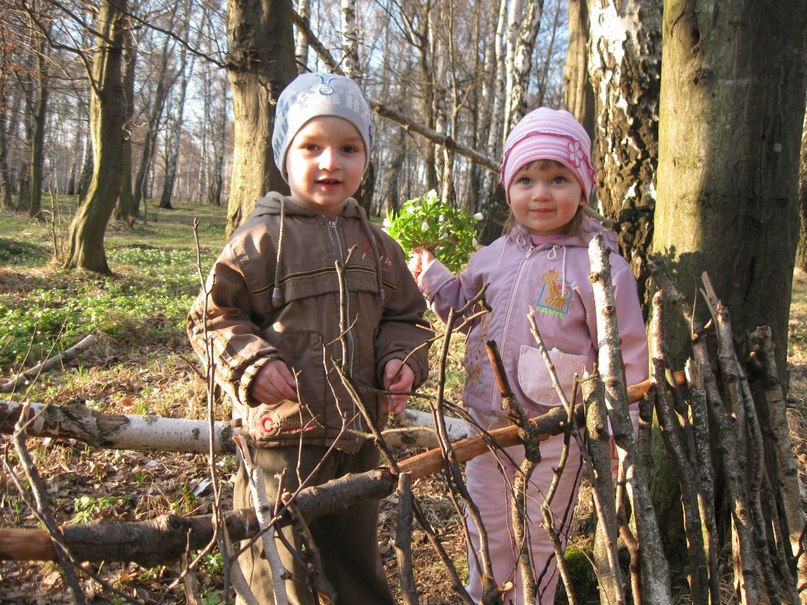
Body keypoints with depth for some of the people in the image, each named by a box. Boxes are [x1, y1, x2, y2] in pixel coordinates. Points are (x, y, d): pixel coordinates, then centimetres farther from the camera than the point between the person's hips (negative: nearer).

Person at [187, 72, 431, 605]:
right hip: (282, 436, -4)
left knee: (359, 562, 21)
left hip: (359, 435, 5)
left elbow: (405, 316, 17)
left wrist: (403, 359, -2)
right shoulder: (262, 240, -7)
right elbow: (212, 316, -4)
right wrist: (252, 364, -19)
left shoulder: (376, 246, 8)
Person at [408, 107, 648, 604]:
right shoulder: (494, 257, 1)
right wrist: (432, 274, 4)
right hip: (487, 423, 5)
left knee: (539, 542, 17)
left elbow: (625, 357, -10)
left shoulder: (600, 266, -14)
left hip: (555, 433, -4)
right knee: (487, 534, 23)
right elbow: (463, 306, 19)